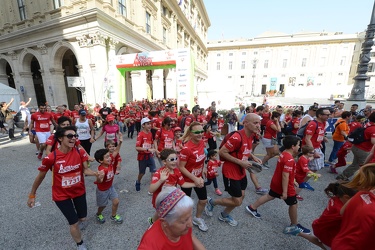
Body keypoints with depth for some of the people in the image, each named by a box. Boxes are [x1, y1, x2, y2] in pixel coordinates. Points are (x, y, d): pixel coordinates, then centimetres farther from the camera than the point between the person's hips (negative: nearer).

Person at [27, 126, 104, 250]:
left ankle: (76, 220, 61)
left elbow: (85, 170, -10)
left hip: (79, 191, 3)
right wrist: (32, 195, 5)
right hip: (62, 195, -3)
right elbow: (40, 176, -7)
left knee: (82, 218, 21)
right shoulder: (51, 158, -24)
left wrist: (96, 174, -31)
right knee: (74, 223, 6)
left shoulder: (80, 152, -18)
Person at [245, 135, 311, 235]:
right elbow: (285, 176, -29)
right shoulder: (289, 160, -28)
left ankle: (252, 207, 34)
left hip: (276, 183, 9)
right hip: (285, 186, -9)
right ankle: (294, 226, 31)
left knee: (270, 196, 23)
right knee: (294, 204, 11)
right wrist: (285, 192, -25)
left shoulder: (284, 154, 1)